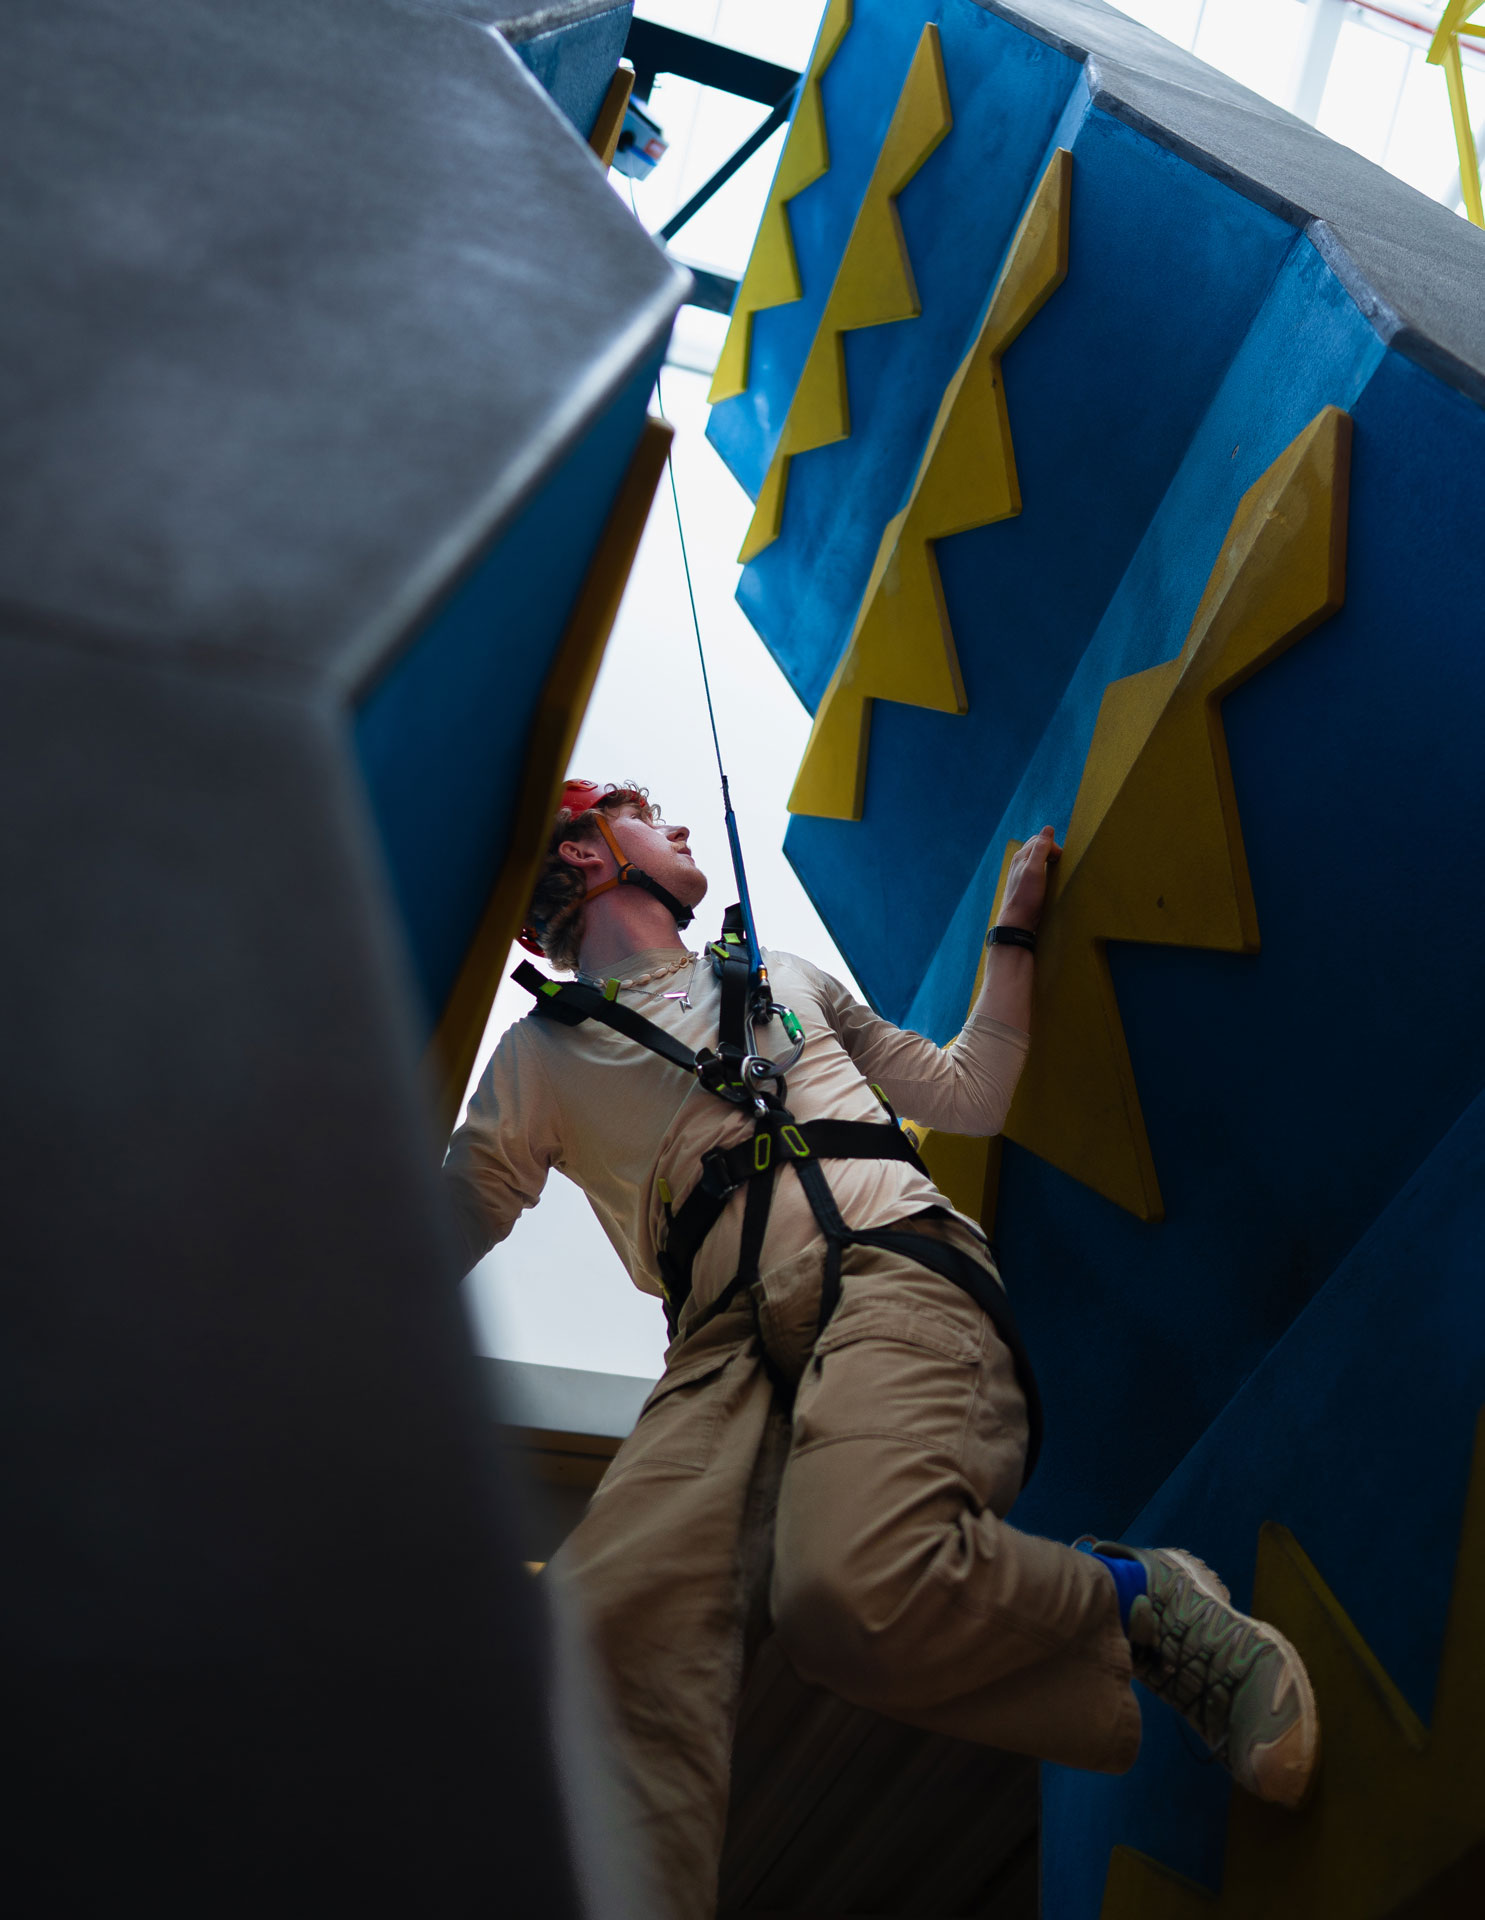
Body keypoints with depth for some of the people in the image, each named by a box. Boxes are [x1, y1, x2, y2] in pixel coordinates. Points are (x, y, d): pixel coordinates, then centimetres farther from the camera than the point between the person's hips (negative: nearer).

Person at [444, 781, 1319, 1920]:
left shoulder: (790, 978, 33)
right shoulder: (543, 1057, 24)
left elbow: (971, 1098, 36)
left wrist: (1012, 936, 36)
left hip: (891, 1270, 0)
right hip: (727, 1343, 0)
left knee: (854, 1590, -33)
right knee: (608, 1632, -33)